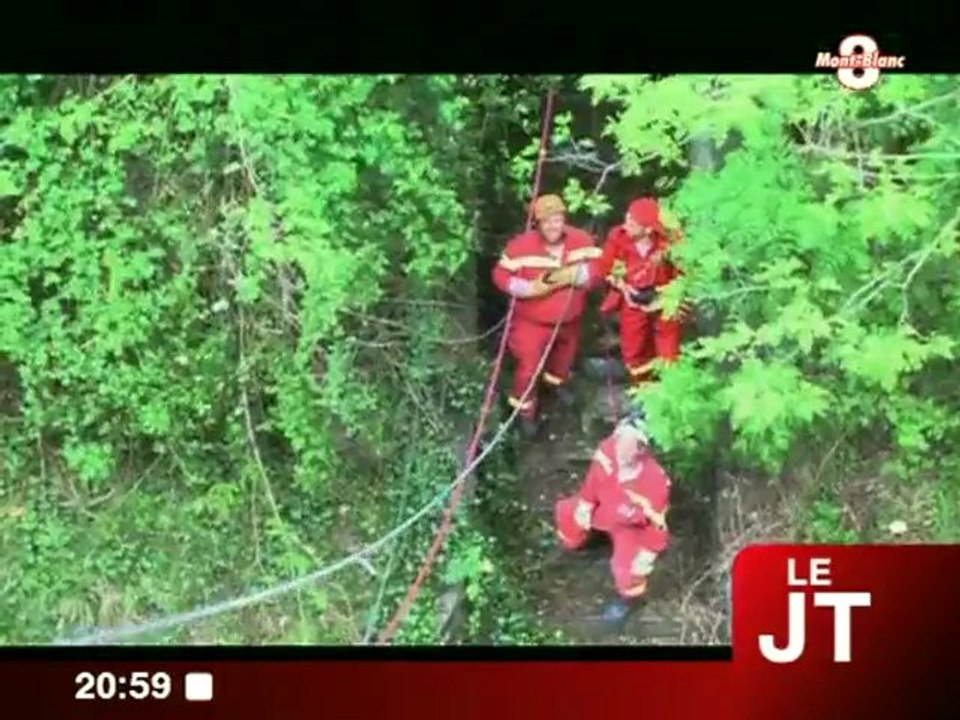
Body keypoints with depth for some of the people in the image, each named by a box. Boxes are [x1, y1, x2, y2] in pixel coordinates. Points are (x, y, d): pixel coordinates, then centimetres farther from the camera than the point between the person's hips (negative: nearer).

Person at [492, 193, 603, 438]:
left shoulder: (582, 240, -19)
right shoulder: (521, 246, -26)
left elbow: (600, 269, -18)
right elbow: (500, 274, -18)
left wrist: (575, 274, -36)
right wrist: (528, 288, -32)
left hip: (569, 319, 4)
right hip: (532, 322, -4)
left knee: (566, 354, 31)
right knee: (529, 368, -2)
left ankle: (557, 381, 65)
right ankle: (525, 410, 24)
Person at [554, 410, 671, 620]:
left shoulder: (655, 482, -44)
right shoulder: (608, 450, -34)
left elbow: (657, 525, -27)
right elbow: (593, 479, -10)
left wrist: (646, 556, -18)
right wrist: (584, 505, 2)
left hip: (631, 526, -4)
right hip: (603, 507, 4)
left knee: (627, 571, -15)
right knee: (566, 511, 9)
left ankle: (626, 598, 25)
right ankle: (574, 542, 47)